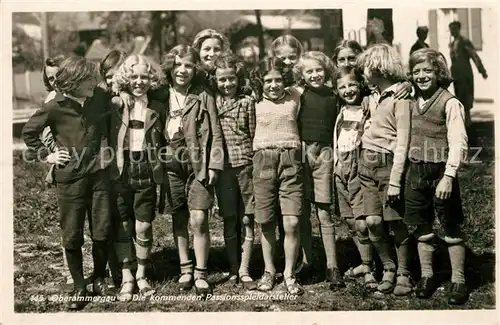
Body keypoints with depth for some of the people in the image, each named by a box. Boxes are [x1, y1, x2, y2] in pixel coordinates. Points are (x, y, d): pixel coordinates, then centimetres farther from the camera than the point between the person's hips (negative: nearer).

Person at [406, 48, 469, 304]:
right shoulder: (413, 103, 9)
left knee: (451, 227, 2)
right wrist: (409, 167, 3)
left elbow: (458, 143, -15)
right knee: (421, 227, 12)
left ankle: (458, 281, 12)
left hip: (441, 171, -6)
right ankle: (427, 276, 24)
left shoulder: (449, 103, -10)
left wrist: (448, 177, -21)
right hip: (416, 171, 6)